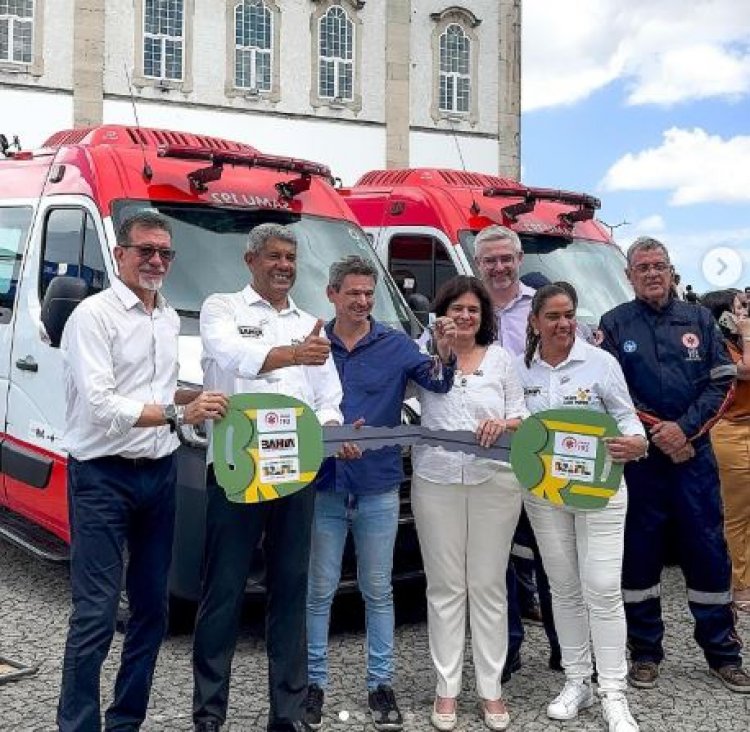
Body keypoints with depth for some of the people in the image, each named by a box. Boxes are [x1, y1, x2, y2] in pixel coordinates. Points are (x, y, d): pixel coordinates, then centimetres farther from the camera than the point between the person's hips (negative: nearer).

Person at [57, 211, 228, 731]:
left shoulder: (170, 319, 14)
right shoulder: (94, 315, -10)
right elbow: (100, 405, -20)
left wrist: (201, 396, 9)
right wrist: (179, 413, -24)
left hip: (160, 474, 8)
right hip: (103, 478, -8)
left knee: (152, 609, 12)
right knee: (96, 614, -7)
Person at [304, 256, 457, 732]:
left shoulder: (396, 344, 1)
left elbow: (437, 383, -11)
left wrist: (444, 355, -31)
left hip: (379, 487, 0)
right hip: (324, 486, 0)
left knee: (378, 590, 10)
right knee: (320, 590, 8)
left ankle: (382, 683, 20)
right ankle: (315, 681, 20)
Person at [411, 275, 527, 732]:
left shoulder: (501, 357, 10)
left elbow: (522, 418, 9)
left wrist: (505, 424, -11)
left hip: (494, 483, 1)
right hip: (437, 483, -1)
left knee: (489, 586, 5)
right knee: (445, 587, 4)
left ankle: (491, 688, 14)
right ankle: (447, 688, 13)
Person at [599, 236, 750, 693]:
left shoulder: (698, 320, 9)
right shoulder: (615, 325, 4)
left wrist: (684, 428, -9)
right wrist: (656, 431, -8)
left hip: (694, 453, 1)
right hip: (638, 455, -1)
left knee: (708, 550, 5)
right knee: (640, 553, 5)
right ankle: (645, 651, 18)